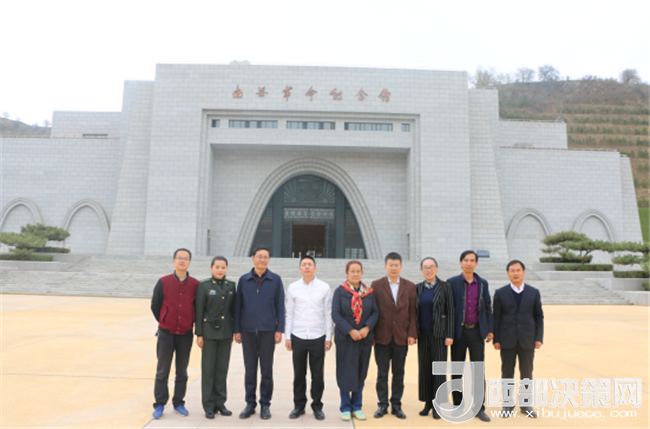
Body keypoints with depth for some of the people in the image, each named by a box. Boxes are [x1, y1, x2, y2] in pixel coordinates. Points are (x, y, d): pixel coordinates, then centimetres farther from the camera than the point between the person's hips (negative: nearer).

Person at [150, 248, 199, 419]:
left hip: (186, 334, 1)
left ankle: (178, 403, 23)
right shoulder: (163, 282, -4)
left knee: (182, 372, 10)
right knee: (162, 371, 6)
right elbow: (155, 306, 3)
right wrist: (164, 323, 8)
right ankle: (160, 404, 17)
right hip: (166, 333, -1)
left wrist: (191, 323, 7)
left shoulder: (195, 284, -2)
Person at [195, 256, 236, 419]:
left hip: (226, 332, 3)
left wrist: (234, 331, 8)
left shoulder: (231, 286, 7)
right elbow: (199, 311, -4)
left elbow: (233, 309, 10)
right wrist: (199, 334, -7)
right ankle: (209, 406, 15)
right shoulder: (204, 286, -3)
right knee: (208, 369, 5)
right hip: (210, 331, -3)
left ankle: (220, 403, 21)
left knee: (222, 368, 9)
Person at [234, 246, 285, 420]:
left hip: (267, 330, -1)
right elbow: (238, 306, 6)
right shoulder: (244, 280, 5)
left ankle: (265, 404, 17)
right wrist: (237, 330, 3)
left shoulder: (275, 280, 1)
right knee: (250, 369, 8)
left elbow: (280, 306, 1)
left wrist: (279, 330, -4)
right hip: (247, 331, 1)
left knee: (266, 369, 5)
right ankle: (250, 403, 20)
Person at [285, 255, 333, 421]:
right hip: (298, 337, 1)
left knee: (318, 374, 6)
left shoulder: (324, 288, 0)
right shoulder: (293, 288, 2)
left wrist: (329, 337, -1)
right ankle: (299, 405, 23)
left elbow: (328, 314, 2)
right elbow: (289, 313, 6)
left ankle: (317, 406, 21)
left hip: (318, 337, -1)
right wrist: (287, 336, 2)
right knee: (299, 374, 9)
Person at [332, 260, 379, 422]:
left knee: (361, 373, 9)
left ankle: (356, 407, 22)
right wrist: (350, 331, -17)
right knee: (346, 372, 2)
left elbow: (375, 312, 2)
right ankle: (345, 408, 16)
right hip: (345, 338, -3)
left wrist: (367, 328, -15)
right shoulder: (340, 291, -2)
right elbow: (335, 314, -8)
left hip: (365, 338, 3)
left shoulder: (369, 292, 6)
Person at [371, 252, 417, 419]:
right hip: (382, 337, -1)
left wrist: (412, 333, -4)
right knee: (382, 373, 6)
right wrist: (371, 334, -4)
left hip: (401, 337, 1)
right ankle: (382, 405, 18)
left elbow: (412, 312, 4)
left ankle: (396, 405, 22)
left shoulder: (410, 286, 4)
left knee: (398, 373, 9)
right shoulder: (376, 285, 0)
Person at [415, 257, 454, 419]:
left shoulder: (445, 286, -3)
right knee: (424, 368, 8)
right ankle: (427, 403, 20)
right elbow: (415, 310, 9)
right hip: (423, 334, 3)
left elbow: (450, 312, -5)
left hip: (439, 334, -3)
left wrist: (449, 335, -10)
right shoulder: (418, 288, 7)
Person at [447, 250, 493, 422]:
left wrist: (490, 329, 5)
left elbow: (487, 307, 10)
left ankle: (479, 408, 13)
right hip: (459, 332, -1)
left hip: (477, 331, 2)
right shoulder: (452, 283, -2)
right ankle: (458, 405, 19)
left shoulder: (483, 283, 6)